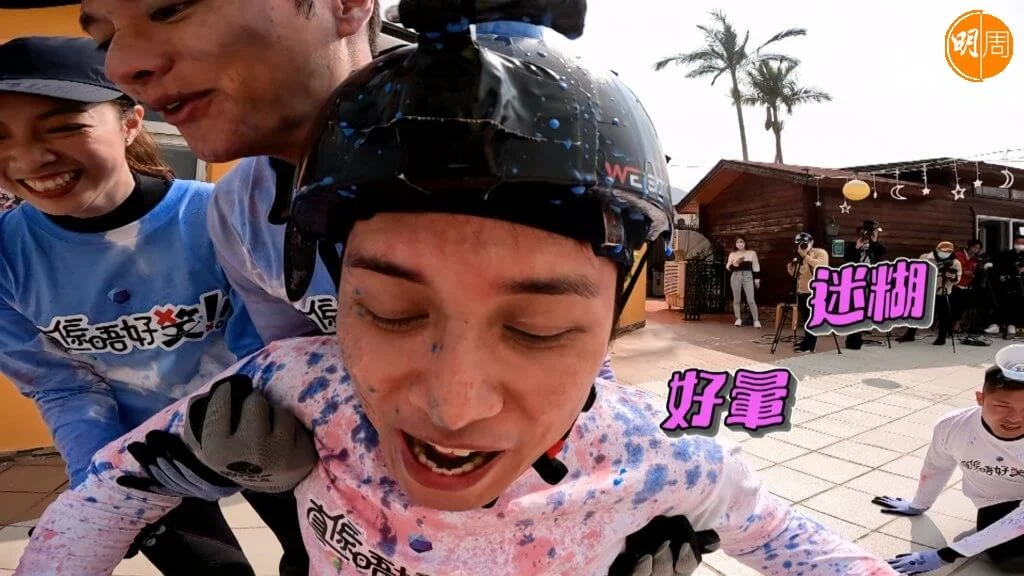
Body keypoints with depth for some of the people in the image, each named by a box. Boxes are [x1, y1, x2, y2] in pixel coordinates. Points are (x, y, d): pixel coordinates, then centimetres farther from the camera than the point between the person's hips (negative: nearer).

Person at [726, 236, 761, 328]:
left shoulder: (752, 253, 8)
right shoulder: (732, 254, 10)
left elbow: (756, 266, 8)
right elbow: (728, 267, 4)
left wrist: (757, 278, 2)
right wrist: (735, 263, -15)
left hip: (748, 276, -2)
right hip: (736, 276, 2)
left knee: (751, 300, -10)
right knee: (736, 299, 3)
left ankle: (756, 320, -6)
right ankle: (738, 319, 11)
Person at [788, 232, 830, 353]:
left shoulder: (820, 253, -7)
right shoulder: (800, 257, 14)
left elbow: (821, 266, -26)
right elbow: (794, 274, 15)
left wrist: (806, 257, -23)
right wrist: (792, 264, -4)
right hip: (802, 291, 8)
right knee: (806, 318, 15)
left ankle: (809, 345, -5)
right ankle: (806, 341, 26)